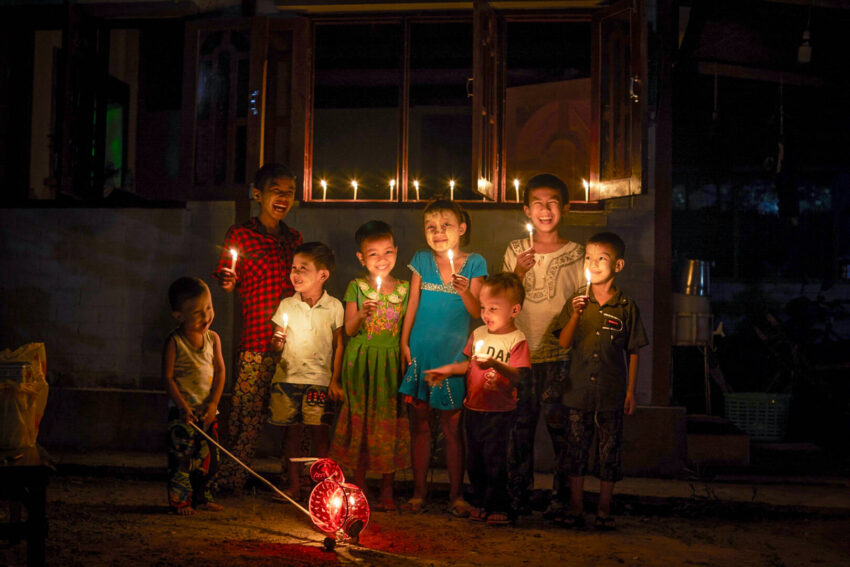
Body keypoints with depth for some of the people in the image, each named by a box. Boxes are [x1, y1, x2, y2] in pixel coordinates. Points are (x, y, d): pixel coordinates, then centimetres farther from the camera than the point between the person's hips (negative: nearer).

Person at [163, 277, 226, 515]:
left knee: (209, 456, 10)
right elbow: (168, 377, -11)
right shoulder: (174, 341, -10)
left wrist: (213, 403, -7)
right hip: (183, 411, -5)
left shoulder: (212, 338, 5)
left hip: (207, 410, 5)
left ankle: (202, 498, 23)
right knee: (182, 457, -6)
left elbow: (220, 371, 4)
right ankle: (180, 500, 3)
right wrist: (183, 406, -18)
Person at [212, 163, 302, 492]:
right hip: (257, 338, -4)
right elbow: (228, 280, 3)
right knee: (247, 409, -8)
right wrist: (227, 282, -19)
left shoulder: (294, 238, 18)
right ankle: (231, 475, 0)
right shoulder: (240, 234, 5)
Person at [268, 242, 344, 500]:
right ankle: (293, 485, 14)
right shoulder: (286, 305, 5)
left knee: (319, 431, -4)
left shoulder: (334, 307, -1)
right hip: (288, 375, 2)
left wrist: (335, 380, -1)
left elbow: (338, 345, 3)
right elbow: (277, 342, 10)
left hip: (319, 378, -2)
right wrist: (277, 342, -14)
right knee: (291, 431, 5)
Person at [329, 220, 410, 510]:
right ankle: (359, 488, 14)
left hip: (392, 364, 1)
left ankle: (387, 491, 13)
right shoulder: (356, 287, 0)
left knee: (390, 424, 3)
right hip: (361, 362, -1)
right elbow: (349, 330, -7)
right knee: (360, 423, 2)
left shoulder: (404, 289, 5)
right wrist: (362, 315, -26)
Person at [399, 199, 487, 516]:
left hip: (452, 354, -1)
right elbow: (413, 304, 6)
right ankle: (418, 492, 15)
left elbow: (477, 312, -4)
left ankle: (456, 495, 12)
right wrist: (404, 341, 1)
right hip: (420, 352, 2)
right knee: (420, 425, 7)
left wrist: (465, 291, -22)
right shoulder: (421, 261, 4)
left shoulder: (474, 264, 0)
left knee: (452, 427, 2)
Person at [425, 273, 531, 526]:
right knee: (474, 459, 12)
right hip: (473, 407, 6)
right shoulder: (478, 334, 8)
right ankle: (480, 502, 26)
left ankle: (499, 507, 9)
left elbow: (520, 375, -23)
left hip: (499, 411, -6)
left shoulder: (517, 340, -11)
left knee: (494, 458, -4)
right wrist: (448, 369, 8)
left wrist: (496, 364, -36)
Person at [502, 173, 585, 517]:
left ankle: (562, 497, 8)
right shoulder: (515, 251, 9)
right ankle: (519, 495, 16)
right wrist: (517, 275, -7)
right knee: (520, 424, 5)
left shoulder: (576, 254, 2)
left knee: (559, 425, -3)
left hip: (561, 353, -2)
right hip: (521, 351, 2)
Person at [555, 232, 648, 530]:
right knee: (575, 449, 7)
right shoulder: (577, 301, 3)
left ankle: (604, 510, 17)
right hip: (579, 390, 2)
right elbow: (563, 343, -2)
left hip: (612, 393, -1)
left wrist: (631, 391, 1)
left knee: (609, 452, 5)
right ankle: (575, 508, 18)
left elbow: (633, 352, 3)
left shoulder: (626, 307, -1)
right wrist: (575, 315, -17)